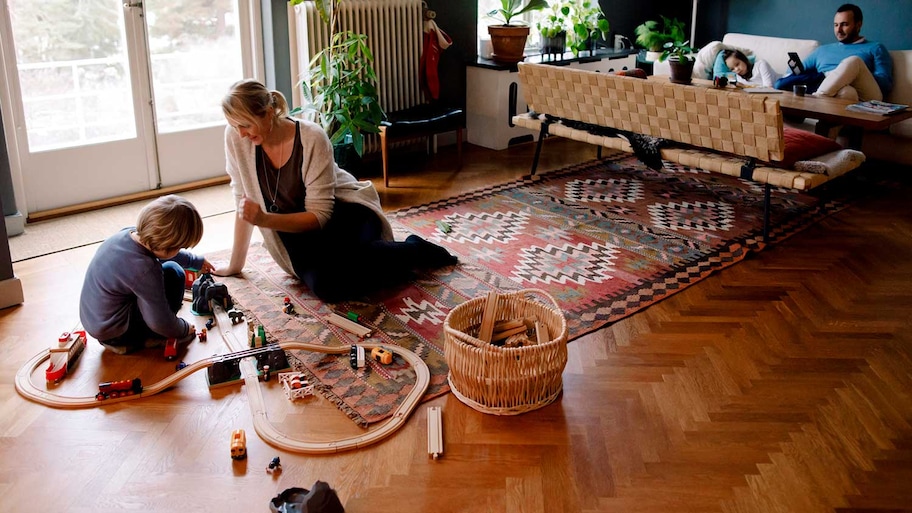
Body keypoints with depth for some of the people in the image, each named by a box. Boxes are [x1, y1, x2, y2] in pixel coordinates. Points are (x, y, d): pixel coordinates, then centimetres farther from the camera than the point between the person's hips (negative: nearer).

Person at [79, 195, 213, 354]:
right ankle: (152, 337, 5)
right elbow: (160, 323, -22)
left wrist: (196, 261, 28)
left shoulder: (129, 233, -9)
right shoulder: (144, 269, -33)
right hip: (116, 335, -8)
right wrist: (184, 329, -1)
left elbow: (163, 250, 15)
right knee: (173, 273, -10)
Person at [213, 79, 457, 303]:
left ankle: (412, 250, -9)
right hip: (298, 228, 3)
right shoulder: (235, 138, -12)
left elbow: (319, 215, -21)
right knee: (324, 285, -32)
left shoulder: (312, 138, -23)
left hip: (345, 211, -3)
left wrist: (264, 219, -34)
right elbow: (244, 202, -3)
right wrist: (235, 265, -2)